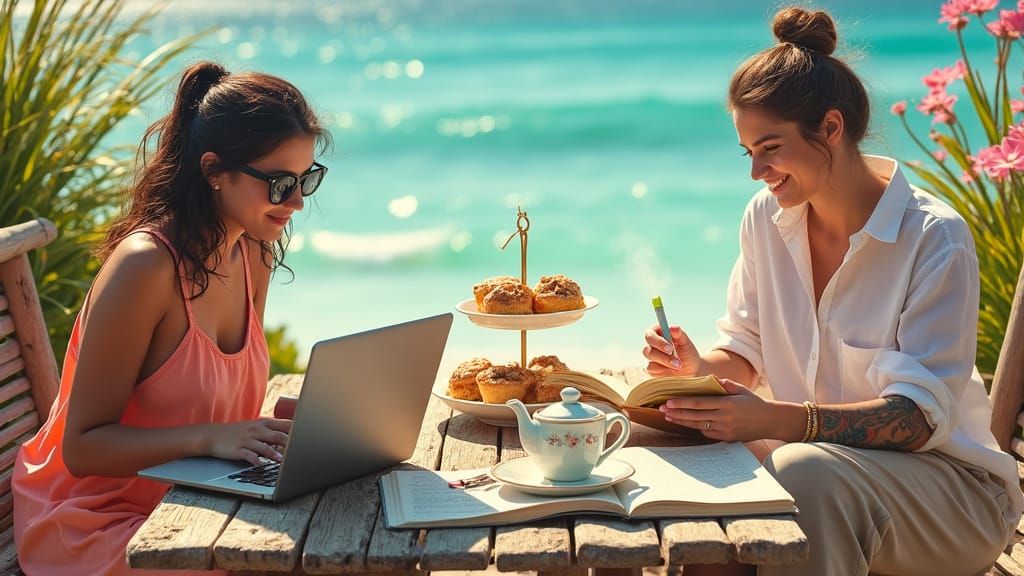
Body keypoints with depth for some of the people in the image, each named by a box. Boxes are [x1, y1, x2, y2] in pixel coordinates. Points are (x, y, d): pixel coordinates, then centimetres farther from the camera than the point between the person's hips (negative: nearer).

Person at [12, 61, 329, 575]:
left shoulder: (253, 252, 2)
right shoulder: (145, 266, -23)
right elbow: (82, 446, -19)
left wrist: (288, 422, -8)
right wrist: (211, 438, -30)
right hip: (94, 522, -7)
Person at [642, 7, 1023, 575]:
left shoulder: (935, 238, -18)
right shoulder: (766, 218, 1)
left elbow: (920, 416, -24)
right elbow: (747, 350, 9)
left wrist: (781, 420, -39)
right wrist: (699, 367, -15)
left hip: (947, 481, -5)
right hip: (813, 448, 5)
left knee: (805, 470, -37)